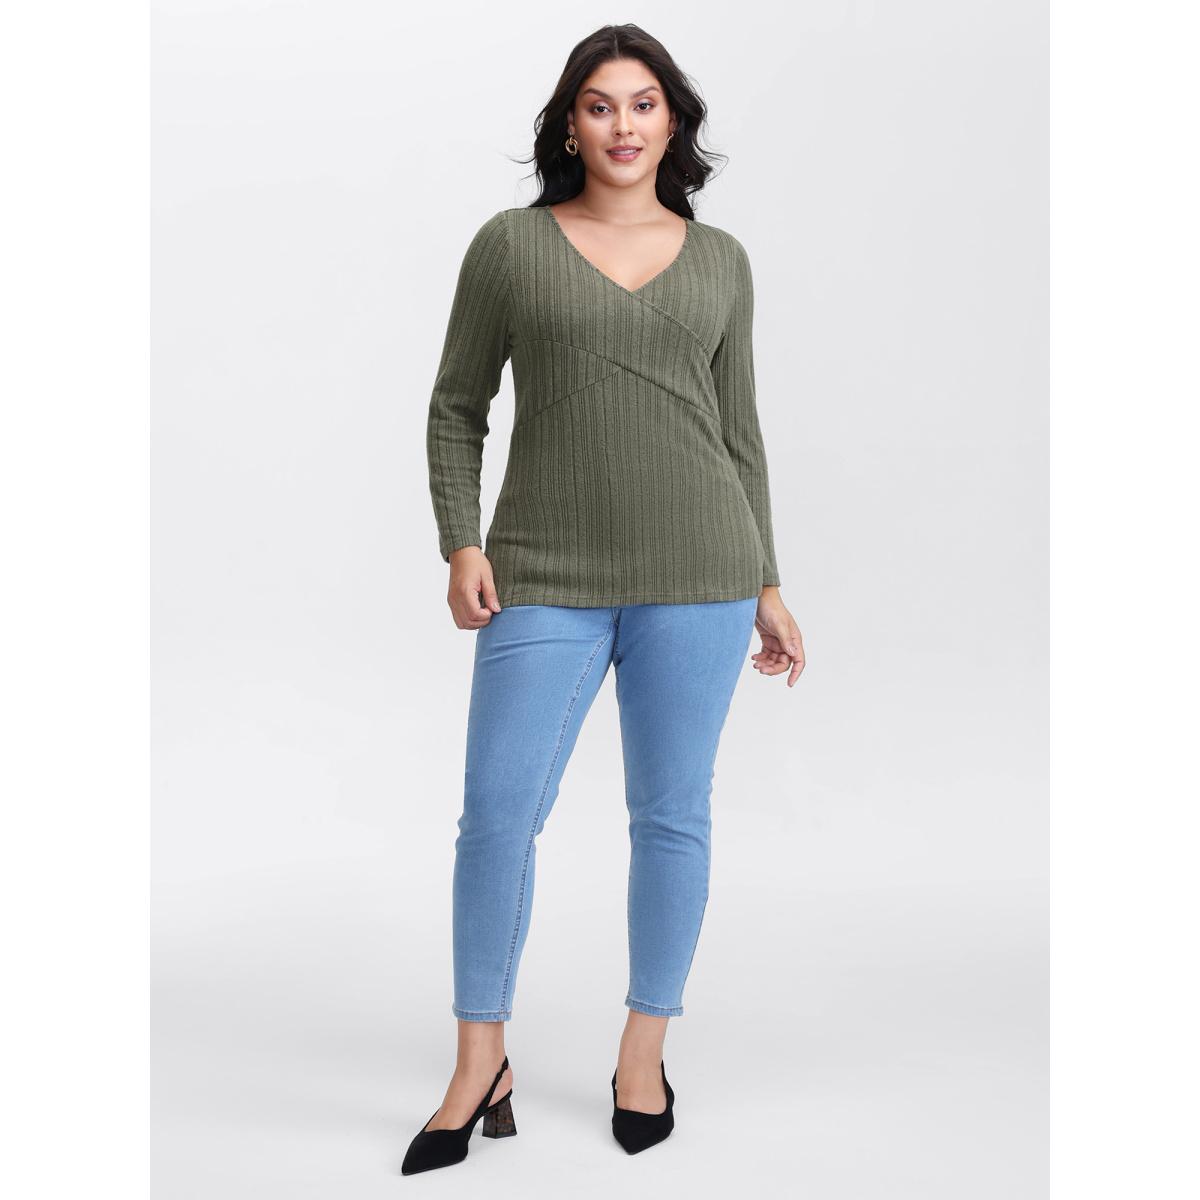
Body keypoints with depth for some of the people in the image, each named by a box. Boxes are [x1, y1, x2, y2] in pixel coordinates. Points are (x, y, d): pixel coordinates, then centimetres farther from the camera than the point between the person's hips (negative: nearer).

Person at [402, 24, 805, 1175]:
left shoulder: (718, 257, 11)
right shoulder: (509, 242, 6)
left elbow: (739, 428, 14)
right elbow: (456, 406, 8)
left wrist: (766, 585, 11)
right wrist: (461, 545, -4)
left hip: (696, 570, 2)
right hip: (546, 576, -1)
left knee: (672, 813, 6)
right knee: (497, 814, -4)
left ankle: (643, 1051, 25)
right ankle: (480, 1067, 14)